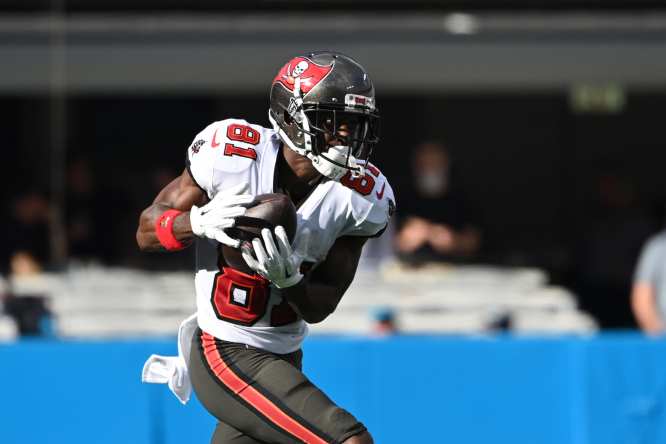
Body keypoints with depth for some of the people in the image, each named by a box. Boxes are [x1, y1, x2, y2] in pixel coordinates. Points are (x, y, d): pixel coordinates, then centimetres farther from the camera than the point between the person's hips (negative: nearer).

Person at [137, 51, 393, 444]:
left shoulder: (361, 196, -7)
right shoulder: (233, 156, -16)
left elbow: (319, 308, -4)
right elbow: (147, 231, -6)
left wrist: (288, 278, -27)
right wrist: (201, 221, -27)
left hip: (282, 362, 6)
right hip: (226, 357, -6)